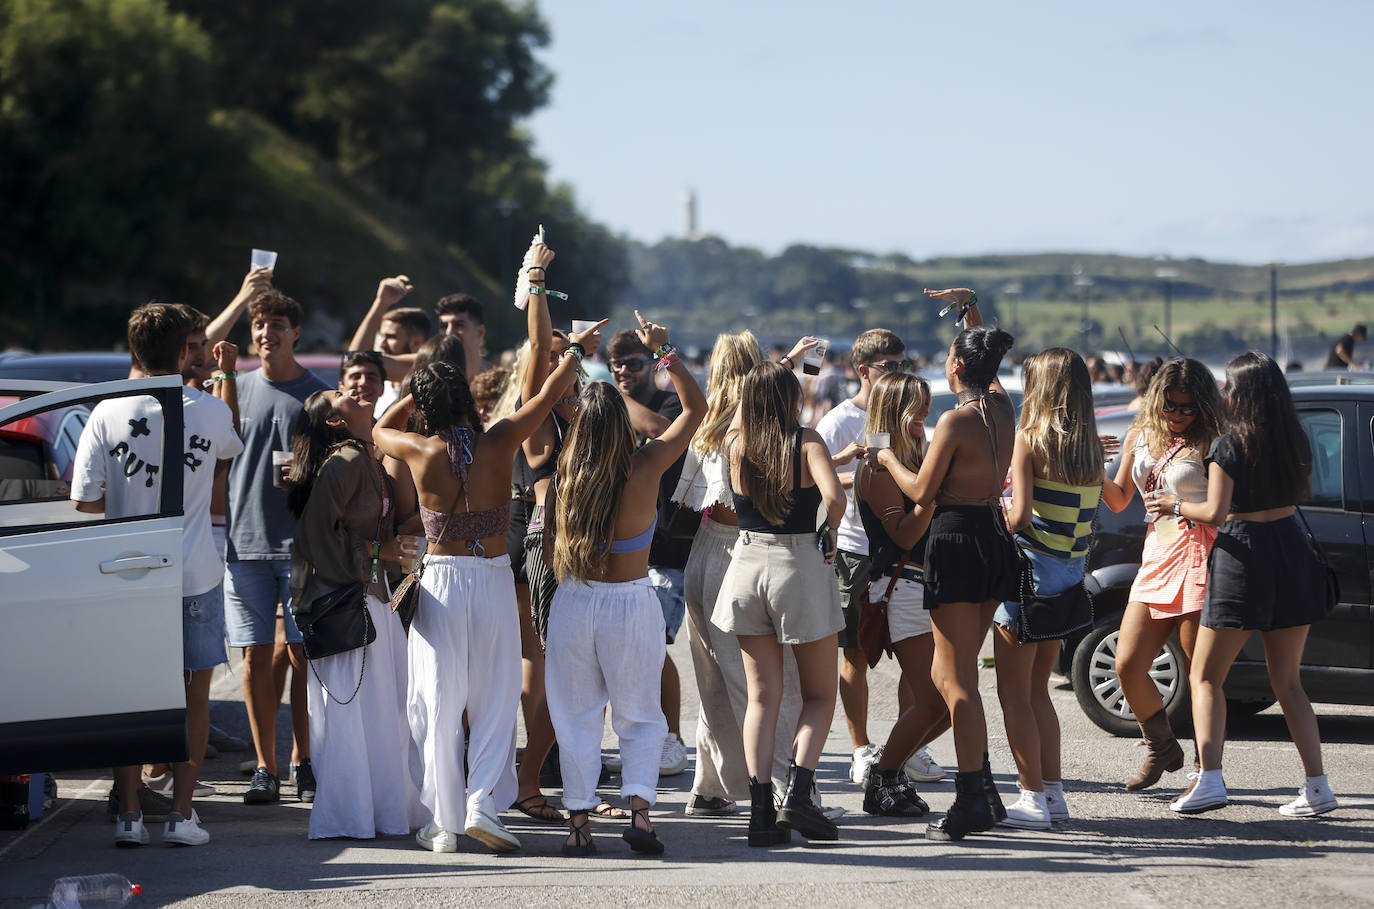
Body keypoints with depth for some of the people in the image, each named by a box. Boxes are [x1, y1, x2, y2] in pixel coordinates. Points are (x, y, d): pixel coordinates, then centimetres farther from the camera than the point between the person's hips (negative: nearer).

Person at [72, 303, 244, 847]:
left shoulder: (108, 414, -8)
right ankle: (181, 814, 6)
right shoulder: (209, 411, -5)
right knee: (194, 694, 8)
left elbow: (83, 501, -8)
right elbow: (232, 446, 20)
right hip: (196, 575, 0)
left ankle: (128, 815, 7)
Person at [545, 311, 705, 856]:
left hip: (573, 603, 1)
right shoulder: (645, 468, -14)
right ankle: (639, 805, -7)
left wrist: (570, 356, 13)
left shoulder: (565, 472, -9)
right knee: (640, 718, 11)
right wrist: (664, 351, -2)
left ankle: (578, 822, 7)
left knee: (576, 718, 10)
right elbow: (695, 407, -3)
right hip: (632, 604, -1)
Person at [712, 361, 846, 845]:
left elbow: (742, 418, 25)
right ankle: (798, 795, -9)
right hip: (800, 566, -3)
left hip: (748, 565, 3)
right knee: (819, 696, 10)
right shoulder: (807, 442, -11)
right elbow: (834, 497, -25)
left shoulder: (735, 446, 0)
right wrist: (830, 532, -6)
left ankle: (760, 810, -1)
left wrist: (767, 378, 31)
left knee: (762, 696, 9)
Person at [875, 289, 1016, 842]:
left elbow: (922, 492, -10)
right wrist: (970, 309, 33)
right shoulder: (1003, 408, 6)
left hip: (957, 541, -8)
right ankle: (982, 791, 15)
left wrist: (888, 460, 6)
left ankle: (971, 802, -7)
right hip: (995, 537, 8)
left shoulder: (956, 420, -15)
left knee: (957, 679, -5)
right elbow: (987, 366, 29)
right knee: (950, 673, 17)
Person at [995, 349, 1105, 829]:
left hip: (1030, 567, -7)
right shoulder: (1091, 445, 6)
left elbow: (1020, 516, -18)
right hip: (1072, 570, 7)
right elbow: (1089, 514, 6)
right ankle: (1052, 789, 18)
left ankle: (1032, 798, -1)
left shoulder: (1029, 439, -13)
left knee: (1013, 692, 1)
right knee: (1037, 689, 18)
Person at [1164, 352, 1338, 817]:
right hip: (1292, 554, 5)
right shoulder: (1295, 442, 5)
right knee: (1288, 681, 13)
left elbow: (1216, 512, -17)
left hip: (1242, 556, -5)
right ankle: (1317, 787, 6)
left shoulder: (1229, 445, -11)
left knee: (1205, 677, 5)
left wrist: (1174, 505, 1)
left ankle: (1210, 779, -9)